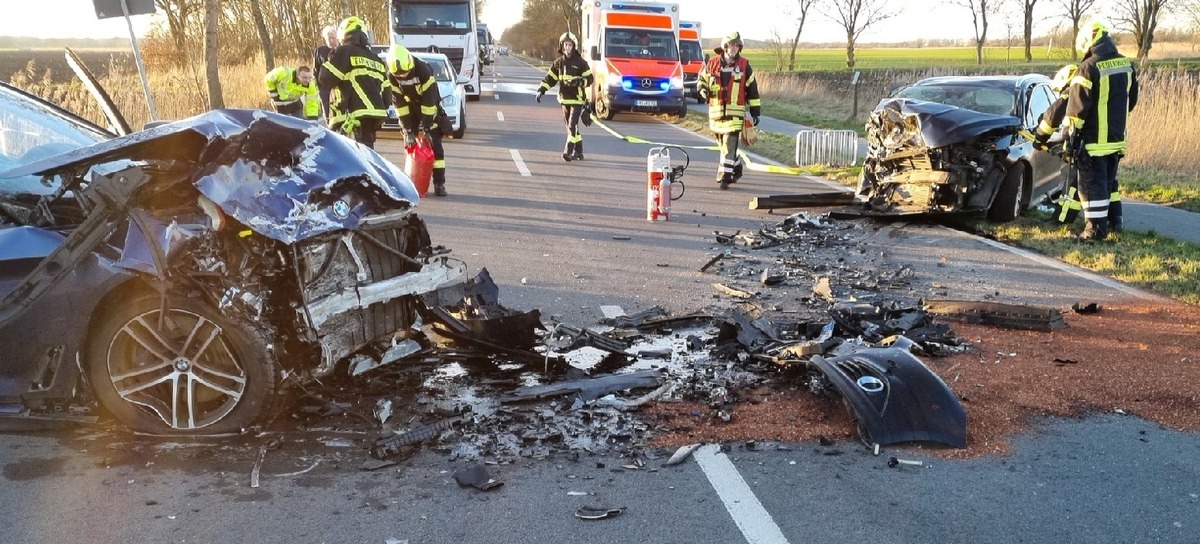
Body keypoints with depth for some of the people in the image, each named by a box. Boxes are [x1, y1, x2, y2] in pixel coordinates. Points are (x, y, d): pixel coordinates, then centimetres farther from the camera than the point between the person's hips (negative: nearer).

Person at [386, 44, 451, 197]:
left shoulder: (423, 70, -29)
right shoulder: (391, 76, -18)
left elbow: (429, 100, -26)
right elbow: (399, 103, -16)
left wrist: (426, 129, -26)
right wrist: (408, 130, -20)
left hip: (429, 109, -3)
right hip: (410, 111, 3)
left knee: (435, 145, -8)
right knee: (411, 145, -2)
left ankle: (439, 183, -7)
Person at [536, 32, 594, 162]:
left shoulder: (580, 62, -5)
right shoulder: (558, 62, 9)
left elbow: (589, 79, -4)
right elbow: (550, 78, 12)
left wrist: (579, 81, -23)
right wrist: (541, 90, 1)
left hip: (577, 99, -5)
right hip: (565, 99, 5)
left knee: (572, 125, -14)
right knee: (570, 126, 9)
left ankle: (568, 151, -16)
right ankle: (579, 152, 18)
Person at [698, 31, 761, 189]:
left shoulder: (744, 66, 3)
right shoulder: (712, 63, 4)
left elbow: (752, 89, 8)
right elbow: (702, 80, 16)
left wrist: (755, 112, 6)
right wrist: (702, 90, -9)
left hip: (735, 112, -3)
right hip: (716, 111, 3)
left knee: (730, 144, -12)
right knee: (723, 144, 15)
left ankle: (725, 176, -12)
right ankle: (737, 167, 37)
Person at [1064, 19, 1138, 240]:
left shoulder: (1090, 66, -16)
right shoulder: (1127, 64, 8)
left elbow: (1077, 104, -17)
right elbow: (1132, 100, 19)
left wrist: (1071, 131, -9)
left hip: (1094, 138, -8)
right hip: (1117, 136, 8)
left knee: (1092, 183, -3)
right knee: (1109, 180, 21)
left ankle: (1096, 228, -3)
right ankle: (1114, 220, 28)